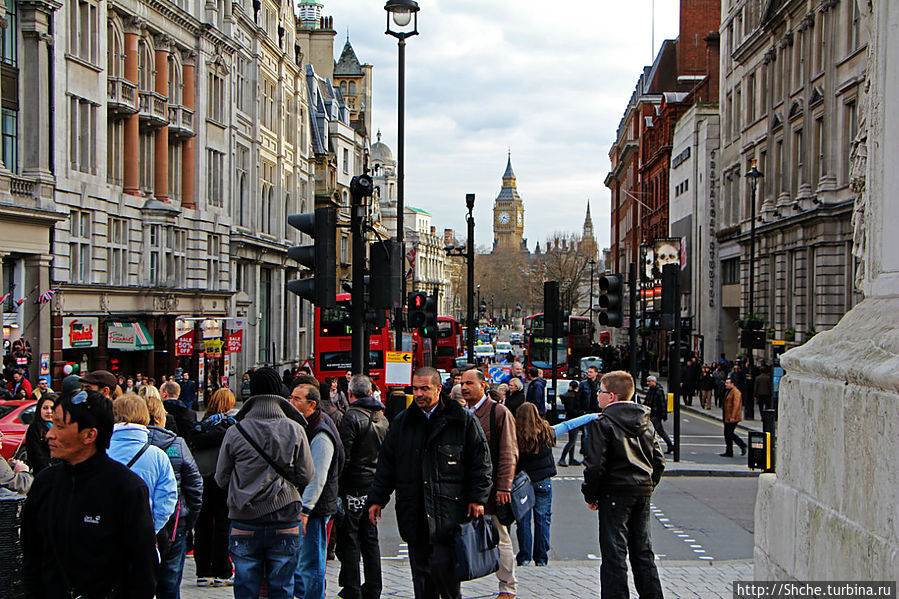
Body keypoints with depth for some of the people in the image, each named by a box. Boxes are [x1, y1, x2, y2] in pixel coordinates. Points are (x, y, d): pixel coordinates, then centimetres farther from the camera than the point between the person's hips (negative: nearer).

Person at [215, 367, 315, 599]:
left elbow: (221, 479, 2)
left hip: (244, 523, 0)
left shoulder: (234, 432, -5)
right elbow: (306, 476, -2)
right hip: (285, 523, 0)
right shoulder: (295, 430, -5)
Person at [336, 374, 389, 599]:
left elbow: (344, 456, -17)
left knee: (349, 540, -1)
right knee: (370, 540, 13)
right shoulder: (382, 418, 10)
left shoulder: (352, 417, -13)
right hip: (374, 486, 7)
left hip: (353, 486, -7)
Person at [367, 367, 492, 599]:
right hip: (413, 512, 4)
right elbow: (386, 463, 16)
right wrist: (376, 499, 10)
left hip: (448, 510, -4)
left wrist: (478, 498, -3)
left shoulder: (463, 420, 2)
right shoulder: (402, 422, 13)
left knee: (441, 564, -13)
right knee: (420, 570, 7)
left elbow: (480, 460, 3)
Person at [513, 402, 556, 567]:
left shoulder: (516, 434, -12)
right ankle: (541, 557, 12)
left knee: (523, 519, 7)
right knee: (542, 518, 9)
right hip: (543, 481, 1)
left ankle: (524, 557, 9)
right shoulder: (546, 431, -5)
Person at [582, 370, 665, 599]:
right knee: (643, 551, 14)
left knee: (614, 553, -2)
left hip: (615, 494, -6)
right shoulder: (646, 422, 10)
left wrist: (590, 495, -3)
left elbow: (595, 464, -15)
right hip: (643, 492, 7)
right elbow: (659, 460, 12)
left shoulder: (603, 423, -11)